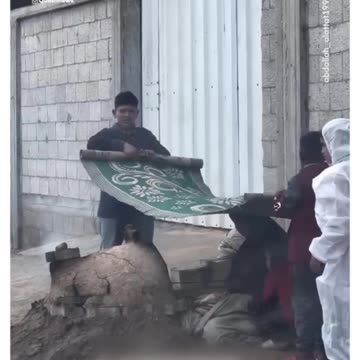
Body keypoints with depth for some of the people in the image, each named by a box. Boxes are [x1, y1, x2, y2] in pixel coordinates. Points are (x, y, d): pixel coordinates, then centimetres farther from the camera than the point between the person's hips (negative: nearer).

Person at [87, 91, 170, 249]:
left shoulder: (145, 135, 14)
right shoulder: (108, 134, 3)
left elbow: (165, 154, 7)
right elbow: (92, 143, -19)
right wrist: (122, 146, -30)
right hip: (113, 204, -3)